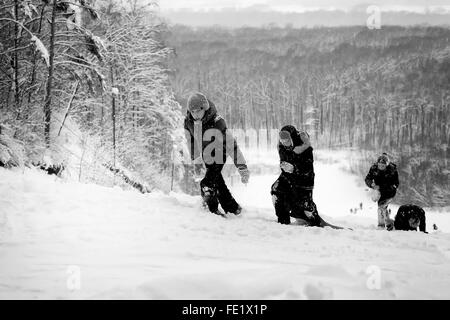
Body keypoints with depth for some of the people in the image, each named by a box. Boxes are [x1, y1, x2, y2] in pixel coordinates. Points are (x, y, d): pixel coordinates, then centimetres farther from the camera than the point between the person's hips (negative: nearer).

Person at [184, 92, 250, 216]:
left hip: (218, 154, -5)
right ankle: (233, 208, 29)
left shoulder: (216, 122, -34)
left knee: (208, 184, -17)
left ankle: (212, 209, 2)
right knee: (218, 184, 14)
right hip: (206, 158, 5)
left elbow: (231, 144, -35)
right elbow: (191, 140, 3)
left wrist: (242, 168, -38)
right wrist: (196, 159, 6)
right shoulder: (188, 121, -18)